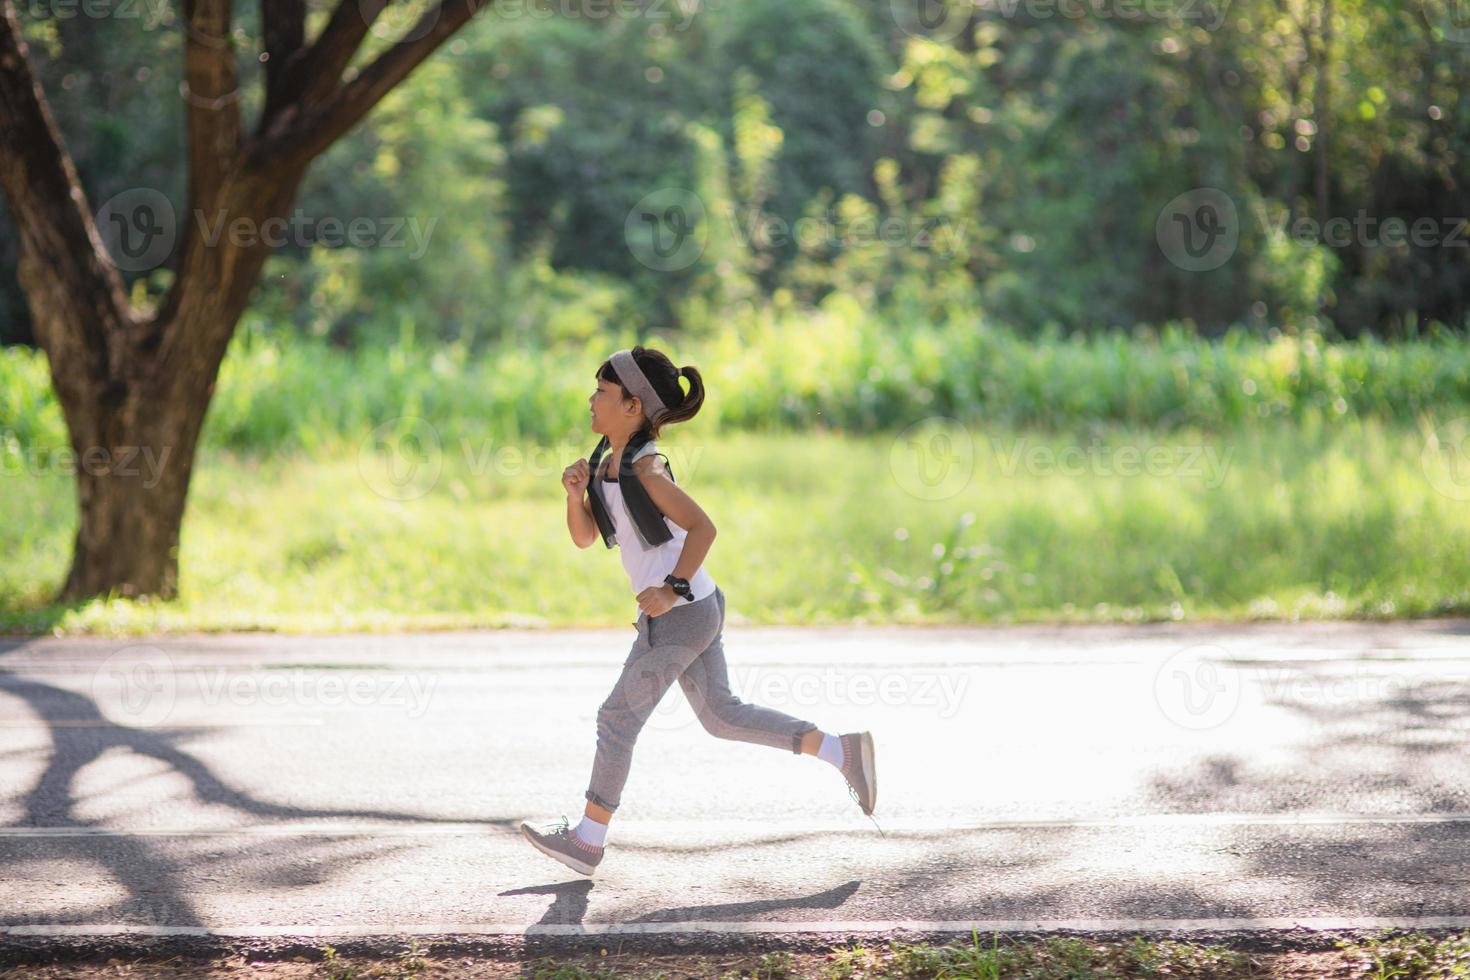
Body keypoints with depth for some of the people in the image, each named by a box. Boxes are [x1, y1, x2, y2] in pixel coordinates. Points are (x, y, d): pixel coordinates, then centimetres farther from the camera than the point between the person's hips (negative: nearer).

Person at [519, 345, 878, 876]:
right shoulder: (610, 461, 9)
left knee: (618, 718, 2)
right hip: (698, 609, 10)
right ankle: (843, 751, 14)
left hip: (679, 615, -10)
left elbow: (702, 527, -23)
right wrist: (576, 493, -7)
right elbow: (585, 536, 10)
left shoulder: (645, 469, -19)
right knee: (721, 715, 16)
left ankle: (588, 839, 13)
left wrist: (673, 589, -27)